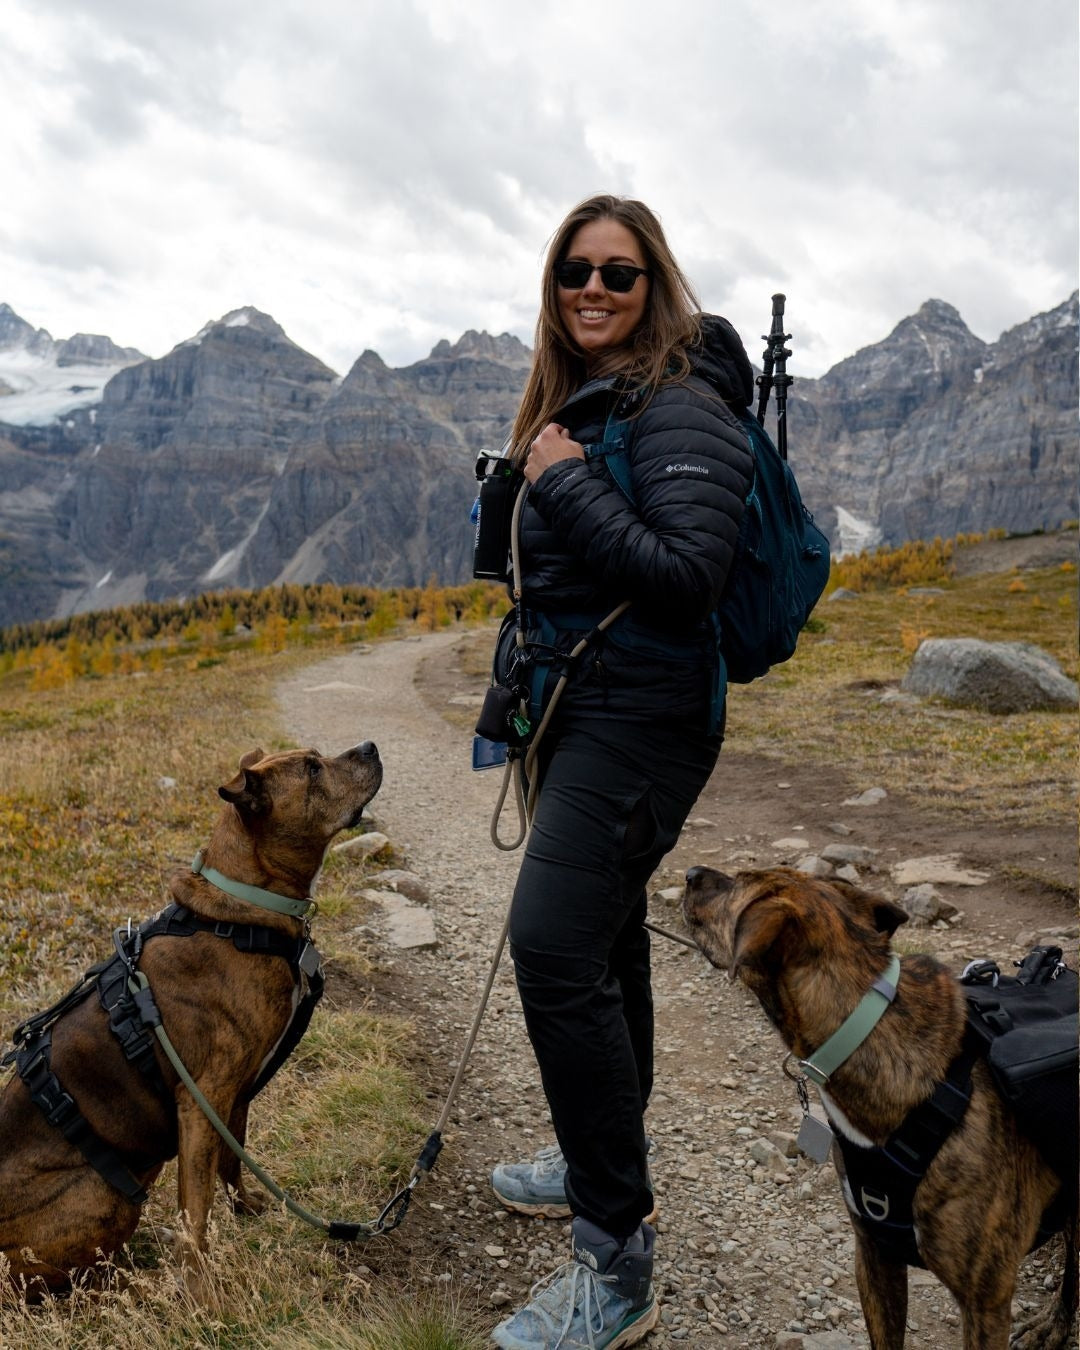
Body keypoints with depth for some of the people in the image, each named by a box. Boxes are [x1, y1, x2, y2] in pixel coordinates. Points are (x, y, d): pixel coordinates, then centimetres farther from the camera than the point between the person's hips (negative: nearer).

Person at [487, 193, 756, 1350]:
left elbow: (688, 574, -24)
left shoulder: (678, 407, -13)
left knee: (555, 947, -17)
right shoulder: (576, 402, 15)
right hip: (579, 707, 10)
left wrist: (564, 483, -18)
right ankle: (603, 1162, 36)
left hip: (641, 715, -10)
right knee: (601, 931, 17)